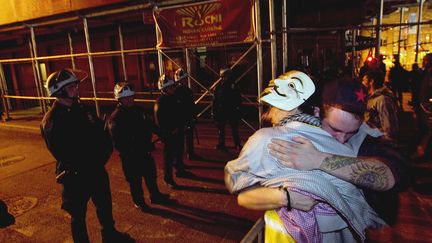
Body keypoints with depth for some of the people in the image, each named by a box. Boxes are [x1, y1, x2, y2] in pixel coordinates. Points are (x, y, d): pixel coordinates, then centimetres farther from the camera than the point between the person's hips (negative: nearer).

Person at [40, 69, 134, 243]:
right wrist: (92, 162, -17)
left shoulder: (82, 109, 4)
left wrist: (102, 155, -12)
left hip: (97, 170, 7)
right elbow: (63, 154, -23)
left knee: (105, 205, 22)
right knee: (78, 213, 12)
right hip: (75, 176, -7)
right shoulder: (51, 121, -17)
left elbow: (102, 134, 4)